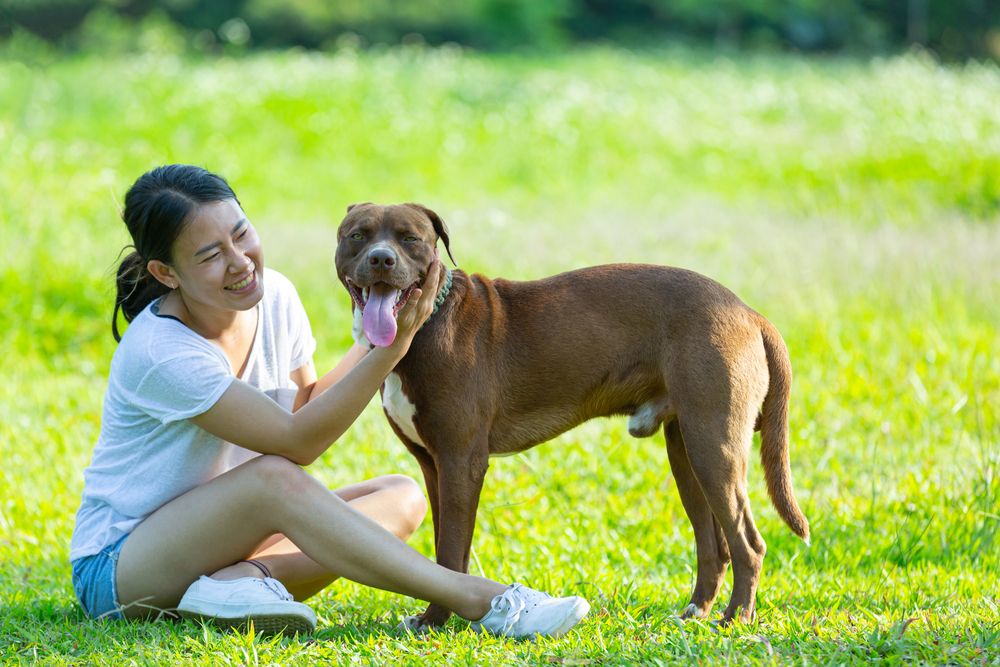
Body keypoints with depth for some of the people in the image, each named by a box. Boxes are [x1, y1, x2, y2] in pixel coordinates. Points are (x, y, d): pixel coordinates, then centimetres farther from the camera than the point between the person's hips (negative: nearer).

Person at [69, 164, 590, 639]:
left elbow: (307, 407, 9)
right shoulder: (161, 353, -25)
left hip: (227, 536, 8)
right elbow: (296, 441, -24)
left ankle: (241, 579, -28)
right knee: (274, 477, -34)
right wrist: (389, 350, -30)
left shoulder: (273, 296, -3)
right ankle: (478, 601, -34)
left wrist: (377, 341, -6)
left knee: (401, 497, -5)